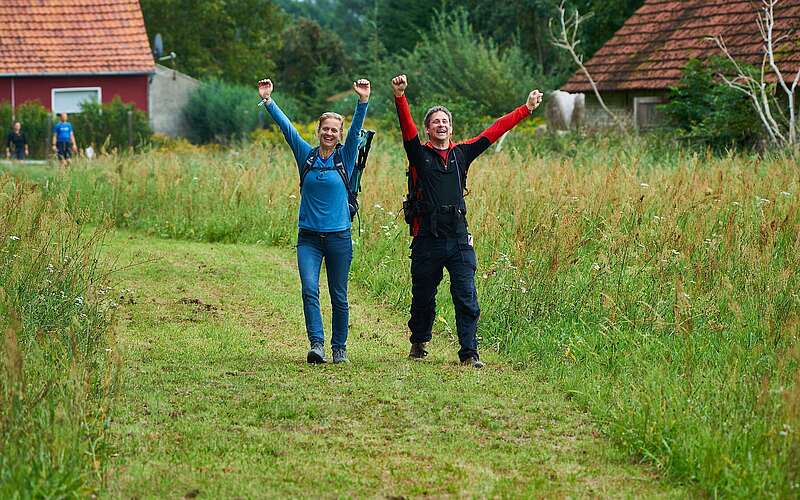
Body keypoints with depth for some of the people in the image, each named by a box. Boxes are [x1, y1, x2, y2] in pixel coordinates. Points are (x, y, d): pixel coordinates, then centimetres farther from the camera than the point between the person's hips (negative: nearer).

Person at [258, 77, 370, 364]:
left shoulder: (345, 157, 2)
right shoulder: (306, 155, 5)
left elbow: (356, 128, -9)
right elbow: (286, 126, 0)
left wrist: (363, 100, -22)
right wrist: (268, 101, -7)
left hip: (339, 238, -1)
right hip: (308, 238, 1)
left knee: (338, 297, 6)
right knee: (310, 290, -16)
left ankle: (339, 348, 16)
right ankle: (316, 344, -20)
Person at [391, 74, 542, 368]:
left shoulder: (461, 154, 12)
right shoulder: (419, 155, 3)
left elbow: (493, 132, 13)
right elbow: (407, 127, -13)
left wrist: (526, 109, 13)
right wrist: (400, 98, -29)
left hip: (459, 241, 2)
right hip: (427, 241, -2)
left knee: (466, 299, -5)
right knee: (423, 297, 10)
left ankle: (469, 353, -3)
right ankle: (419, 343, 31)